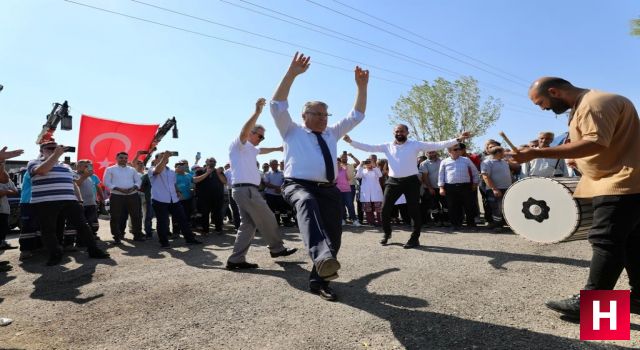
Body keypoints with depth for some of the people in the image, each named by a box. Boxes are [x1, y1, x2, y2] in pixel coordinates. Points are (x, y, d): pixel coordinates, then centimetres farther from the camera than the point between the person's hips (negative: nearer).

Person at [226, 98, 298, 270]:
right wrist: (257, 112, -38)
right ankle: (277, 249, 16)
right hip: (247, 189, -10)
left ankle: (236, 260, 7)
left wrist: (278, 148, 55)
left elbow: (262, 150, 46)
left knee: (248, 223, 7)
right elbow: (244, 131, -26)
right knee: (267, 220, 0)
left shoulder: (249, 148, 26)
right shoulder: (239, 143, -3)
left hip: (244, 189, 10)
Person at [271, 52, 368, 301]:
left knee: (334, 236, 1)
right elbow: (278, 105, 1)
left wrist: (362, 86, 17)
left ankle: (318, 280, 21)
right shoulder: (292, 131, 15)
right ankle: (322, 257, -61)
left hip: (328, 189, 6)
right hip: (298, 186, -5)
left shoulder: (332, 133, 27)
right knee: (307, 203, -40)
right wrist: (291, 73, -6)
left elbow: (356, 115, 27)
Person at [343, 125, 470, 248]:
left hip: (411, 181, -2)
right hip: (393, 181, 2)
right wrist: (351, 141, -3)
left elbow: (437, 145, -5)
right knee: (385, 209, 2)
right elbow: (368, 147, 4)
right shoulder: (387, 146, 6)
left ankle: (415, 238, 18)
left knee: (414, 211, 1)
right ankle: (387, 233, 25)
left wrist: (458, 139, -13)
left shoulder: (415, 144, -1)